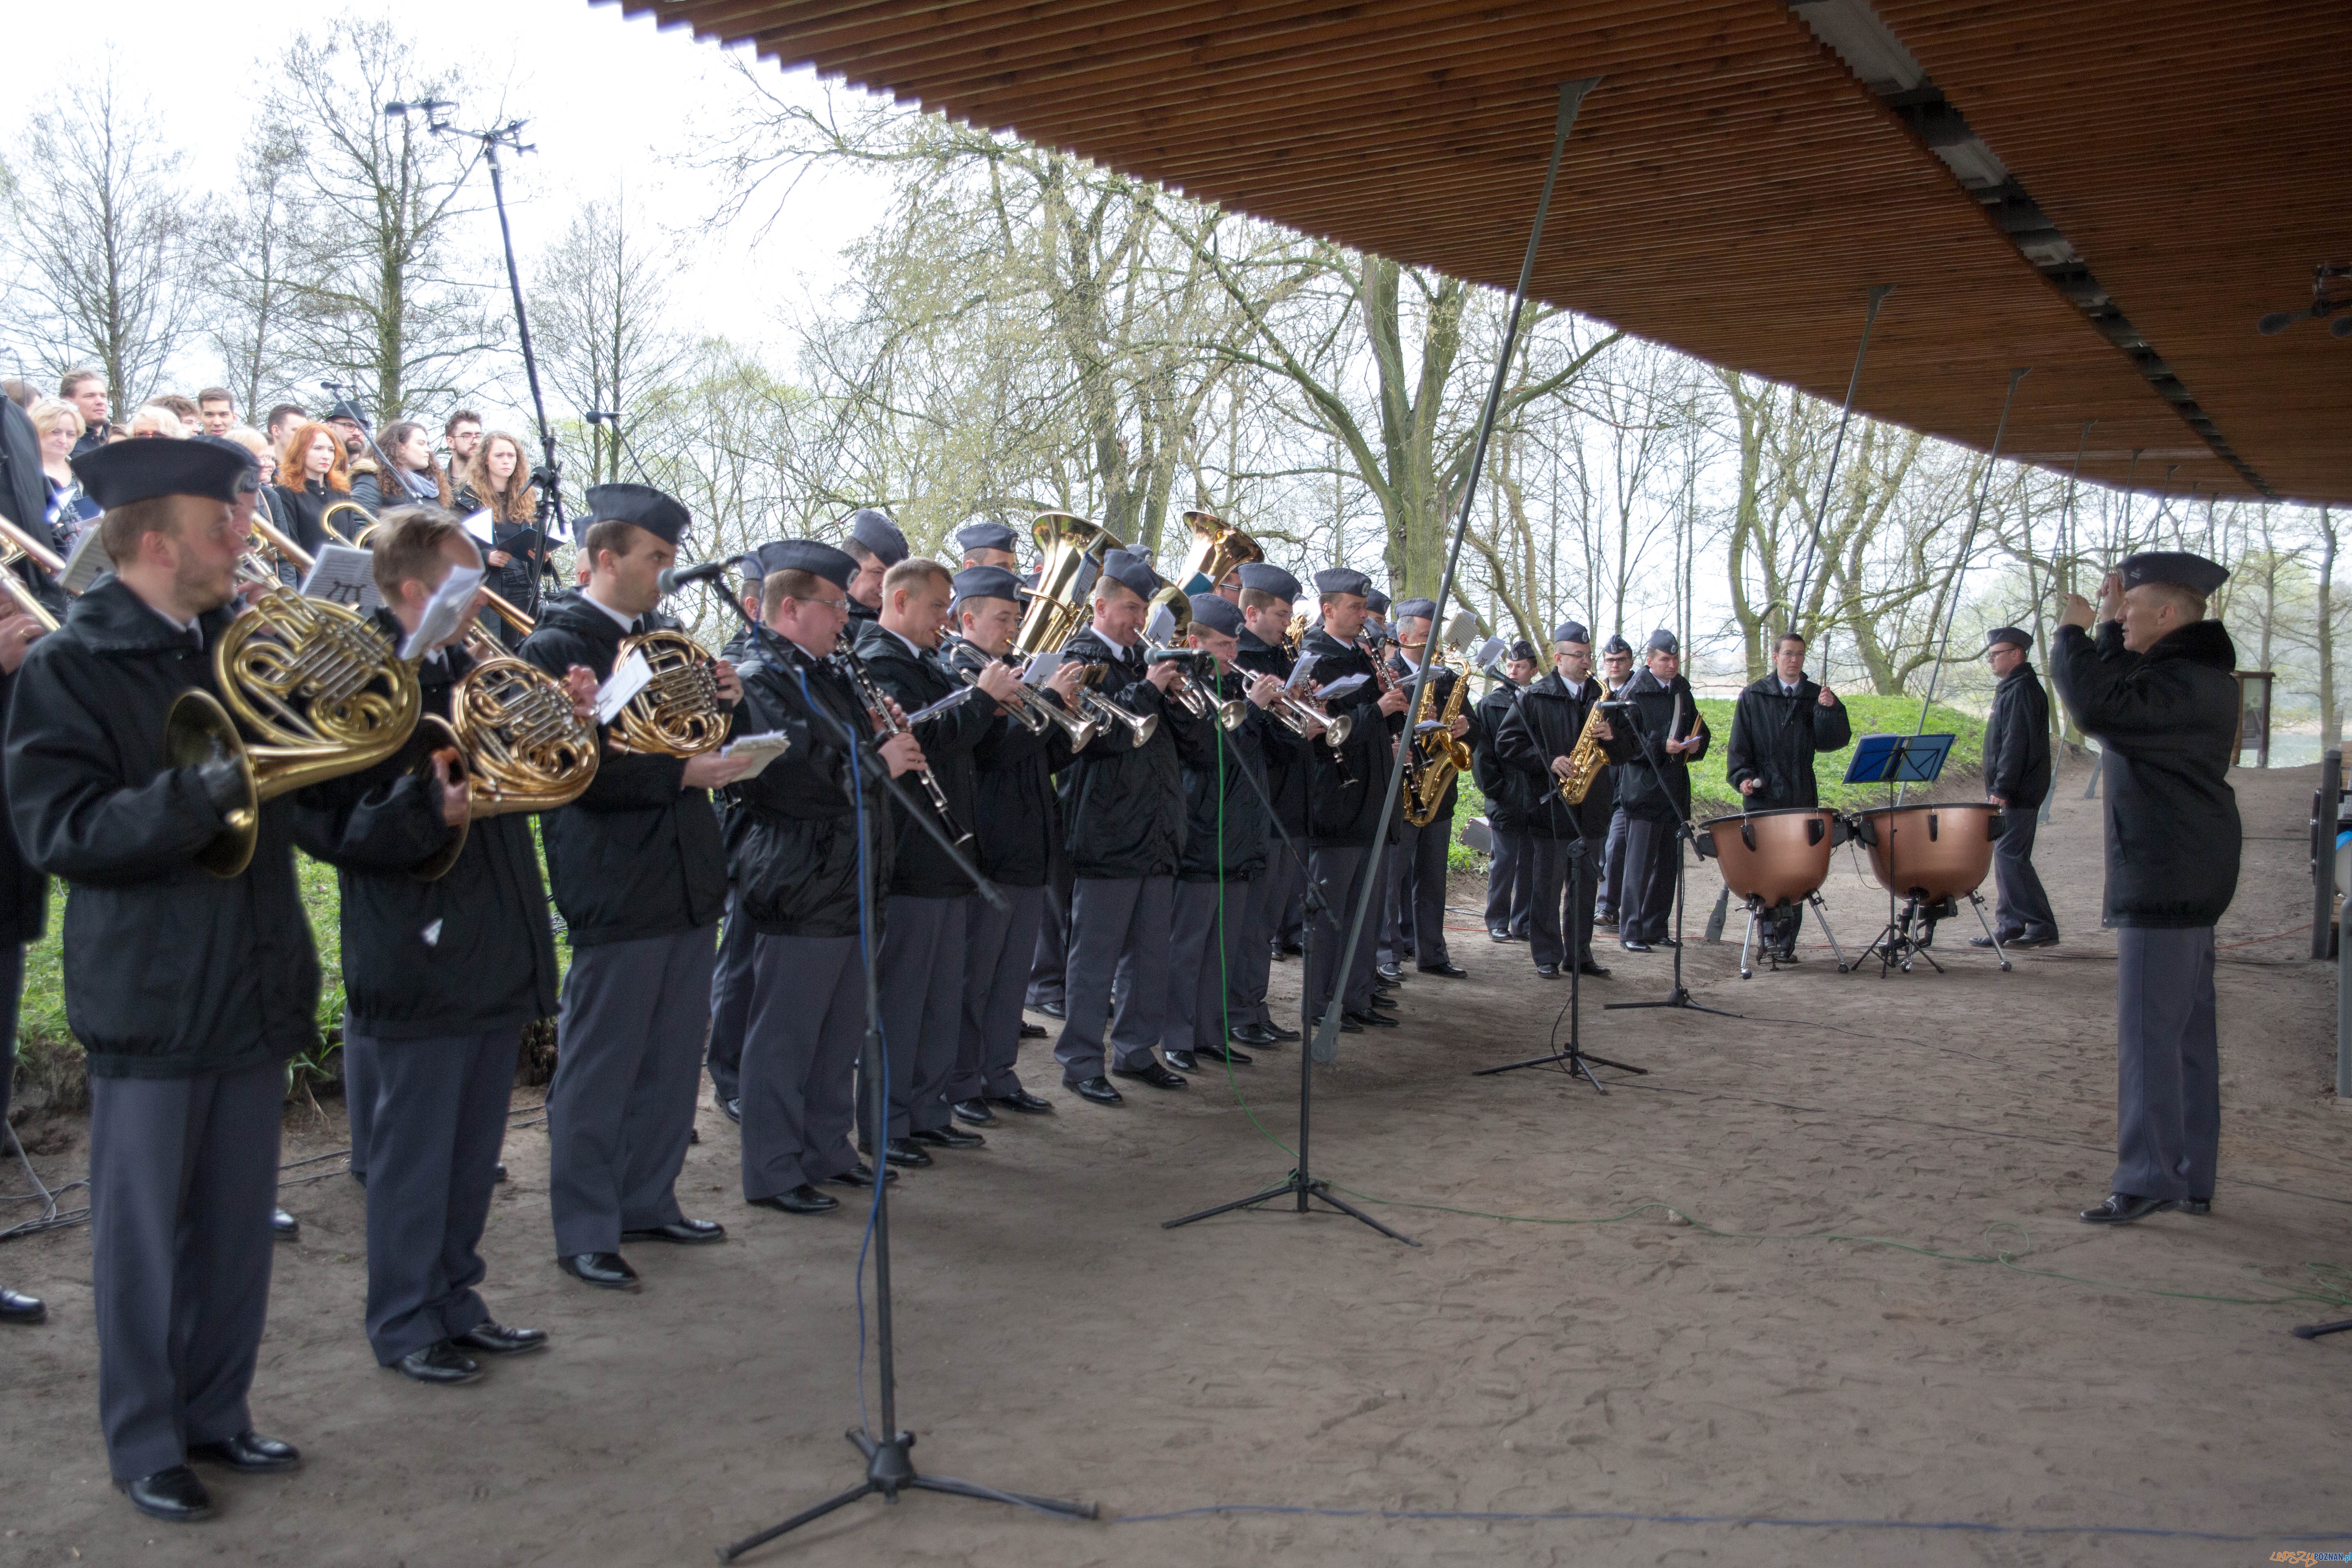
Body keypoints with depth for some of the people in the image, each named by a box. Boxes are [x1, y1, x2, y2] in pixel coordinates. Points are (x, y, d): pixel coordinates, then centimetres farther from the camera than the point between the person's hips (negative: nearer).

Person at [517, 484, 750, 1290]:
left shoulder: (661, 636, 15)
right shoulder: (557, 646, -9)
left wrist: (721, 703, 0)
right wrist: (684, 772, -20)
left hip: (689, 881, 8)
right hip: (615, 889, -8)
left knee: (672, 1061, 16)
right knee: (598, 1071, 2)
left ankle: (647, 1201, 29)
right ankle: (585, 1232, 13)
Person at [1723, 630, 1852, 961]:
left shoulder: (1817, 696, 10)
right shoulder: (1753, 697, 6)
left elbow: (1831, 742, -1)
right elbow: (1739, 744, 3)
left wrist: (1829, 709, -15)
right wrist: (1743, 776, -12)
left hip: (1801, 797, 2)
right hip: (1763, 796, -2)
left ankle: (1786, 943, 9)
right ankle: (1770, 932, -8)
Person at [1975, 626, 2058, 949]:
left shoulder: (2022, 690, -13)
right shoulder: (2010, 689, 19)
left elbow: (2016, 744, -21)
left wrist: (2002, 789, -23)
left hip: (2018, 794, -11)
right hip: (2010, 793, 11)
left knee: (2010, 858, -11)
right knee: (2006, 858, 11)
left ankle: (2042, 928, -9)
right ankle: (2010, 926, 14)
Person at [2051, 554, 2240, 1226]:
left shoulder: (2183, 683, -19)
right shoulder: (2191, 672, 15)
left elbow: (2097, 705, -32)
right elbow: (2121, 696, 28)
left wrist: (2072, 633, -17)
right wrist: (2108, 627, 17)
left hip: (2165, 880, -11)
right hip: (2188, 875, 11)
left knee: (2149, 1032, -8)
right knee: (2188, 1030, 14)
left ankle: (2149, 1178, -6)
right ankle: (2192, 1178, 21)